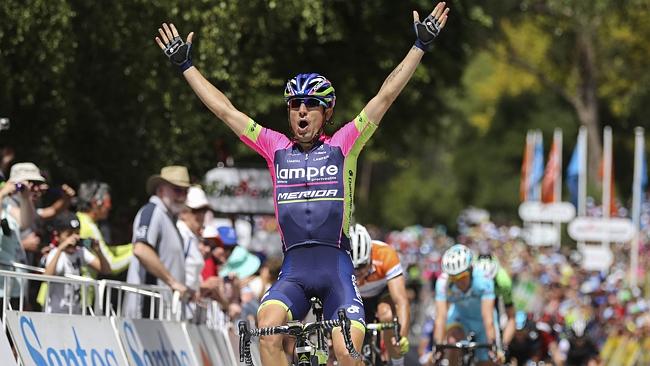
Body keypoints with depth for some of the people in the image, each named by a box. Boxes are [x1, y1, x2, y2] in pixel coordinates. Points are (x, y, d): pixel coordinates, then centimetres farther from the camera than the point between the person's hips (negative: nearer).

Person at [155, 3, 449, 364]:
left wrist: (421, 46, 0)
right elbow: (224, 109, 15)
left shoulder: (342, 145, 6)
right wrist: (186, 65, 17)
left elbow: (386, 96, 3)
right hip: (293, 271, 1)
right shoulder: (276, 148, 11)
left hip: (337, 268, -1)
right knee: (268, 329, -28)